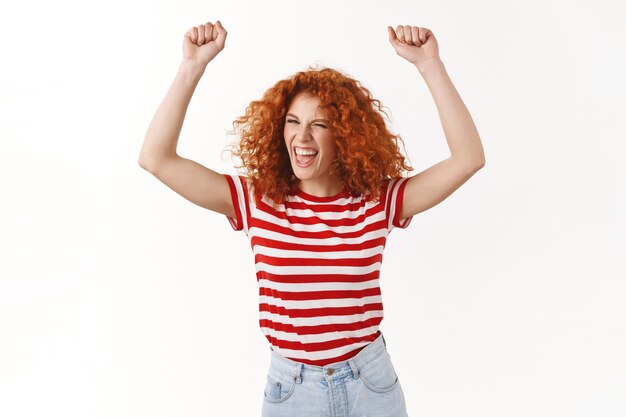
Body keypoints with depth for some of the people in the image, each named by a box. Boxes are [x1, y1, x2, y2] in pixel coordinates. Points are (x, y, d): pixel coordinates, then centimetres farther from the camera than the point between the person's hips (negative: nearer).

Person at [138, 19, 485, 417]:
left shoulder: (380, 201, -9)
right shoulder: (256, 201, -8)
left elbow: (469, 158, -17)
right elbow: (157, 158, -12)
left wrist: (429, 63, -22)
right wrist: (194, 65, -19)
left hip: (370, 382, 0)